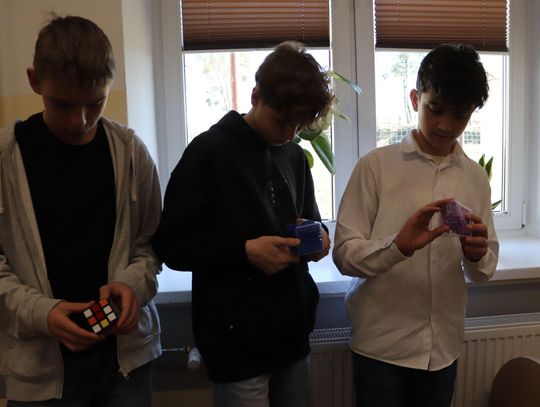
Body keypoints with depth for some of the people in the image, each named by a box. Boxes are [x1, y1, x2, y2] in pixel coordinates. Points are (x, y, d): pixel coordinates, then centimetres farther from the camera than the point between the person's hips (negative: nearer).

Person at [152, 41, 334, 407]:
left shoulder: (295, 156, 8)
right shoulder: (209, 151, -10)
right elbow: (171, 245, -11)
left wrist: (317, 237, -3)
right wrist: (244, 251, -23)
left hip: (292, 334, 6)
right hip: (238, 342, -6)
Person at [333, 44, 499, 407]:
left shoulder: (476, 177, 4)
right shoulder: (376, 165, -9)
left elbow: (484, 270, 6)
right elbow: (344, 255, -12)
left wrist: (477, 256, -16)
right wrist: (398, 245, -29)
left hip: (443, 346, 4)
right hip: (382, 344, -3)